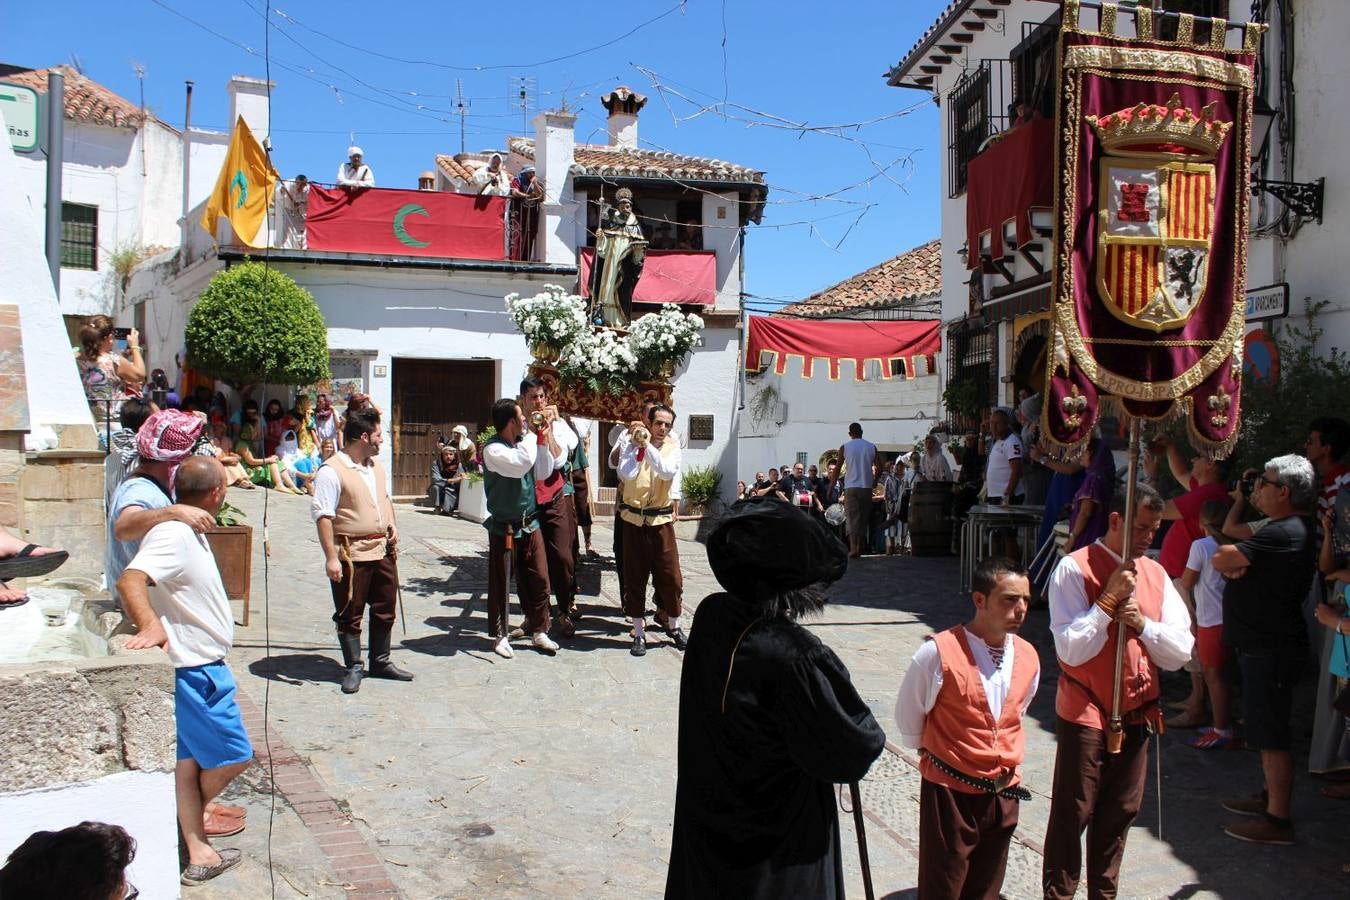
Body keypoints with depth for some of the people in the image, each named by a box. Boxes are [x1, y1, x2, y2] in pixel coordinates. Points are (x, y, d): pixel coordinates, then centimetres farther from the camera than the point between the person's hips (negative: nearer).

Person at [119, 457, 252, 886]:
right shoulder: (174, 535, -23)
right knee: (233, 757, 2)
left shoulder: (187, 531, 9)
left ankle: (198, 851, 20)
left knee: (189, 758, 13)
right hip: (195, 670, -10)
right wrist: (150, 626, -50)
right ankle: (190, 816, 25)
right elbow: (130, 579, -37)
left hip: (200, 667, 10)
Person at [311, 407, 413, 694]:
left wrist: (392, 524, 8)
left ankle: (381, 661, 29)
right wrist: (331, 557, -21)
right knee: (350, 613, 4)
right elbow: (322, 516, -17)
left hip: (383, 549, 8)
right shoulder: (332, 471, -15)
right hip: (352, 553, -8)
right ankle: (353, 667, 17)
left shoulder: (375, 465, 11)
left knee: (385, 608, 15)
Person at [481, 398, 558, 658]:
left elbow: (542, 473, 9)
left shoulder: (522, 444, 6)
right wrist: (531, 435, -17)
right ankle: (500, 635, 20)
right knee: (500, 583, 6)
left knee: (539, 580, 9)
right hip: (504, 527, -6)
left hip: (530, 524, 6)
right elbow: (521, 464, -32)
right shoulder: (493, 449, -17)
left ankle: (538, 631, 22)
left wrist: (542, 441, 0)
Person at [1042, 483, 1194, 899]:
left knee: (1120, 813, 15)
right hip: (1085, 714, -5)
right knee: (1073, 814, 3)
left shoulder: (1155, 575, 6)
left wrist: (1142, 623, -14)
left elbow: (1180, 653, 3)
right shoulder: (1075, 569, -12)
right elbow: (1071, 649, -18)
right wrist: (1110, 599, -20)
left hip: (1137, 714, 6)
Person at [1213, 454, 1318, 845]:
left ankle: (1278, 820, 2)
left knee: (1271, 735, -4)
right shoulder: (1289, 529, 14)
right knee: (1266, 731, 21)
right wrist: (1237, 561, -11)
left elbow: (1221, 559, -22)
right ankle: (1271, 797, 33)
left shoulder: (1283, 534, -22)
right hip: (1264, 646, 11)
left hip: (1271, 650, -11)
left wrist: (1231, 558, -1)